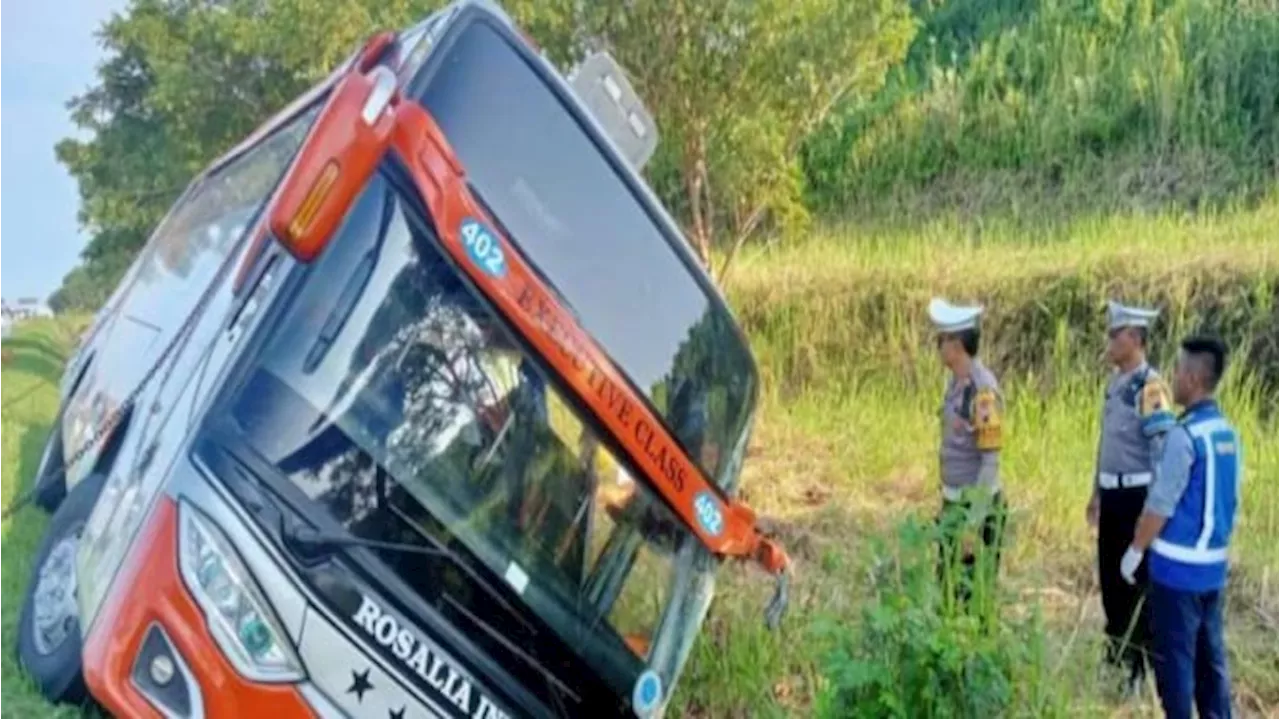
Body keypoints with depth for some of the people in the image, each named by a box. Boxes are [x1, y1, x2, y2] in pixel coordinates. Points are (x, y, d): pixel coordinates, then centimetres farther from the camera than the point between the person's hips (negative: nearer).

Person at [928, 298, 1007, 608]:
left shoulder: (982, 391, -23)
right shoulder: (956, 382, 6)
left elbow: (991, 462, -23)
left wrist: (972, 524, -22)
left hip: (976, 506, -9)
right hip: (955, 503, 9)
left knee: (973, 595, 0)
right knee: (948, 590, 17)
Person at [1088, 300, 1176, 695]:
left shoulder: (1150, 387, -19)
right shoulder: (1115, 382, 9)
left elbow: (1164, 451, -21)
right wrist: (1096, 491, 22)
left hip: (1137, 496, -8)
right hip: (1113, 495, 8)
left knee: (1136, 581, 1)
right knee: (1109, 574, 16)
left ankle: (1141, 664, 13)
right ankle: (1117, 649, 32)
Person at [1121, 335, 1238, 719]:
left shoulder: (1184, 435, -19)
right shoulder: (1228, 432, 6)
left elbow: (1160, 504, -17)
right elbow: (1226, 498, 14)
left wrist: (1135, 550, -6)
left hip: (1178, 565, -8)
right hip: (1213, 564, 8)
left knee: (1174, 656, 3)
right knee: (1210, 653, 15)